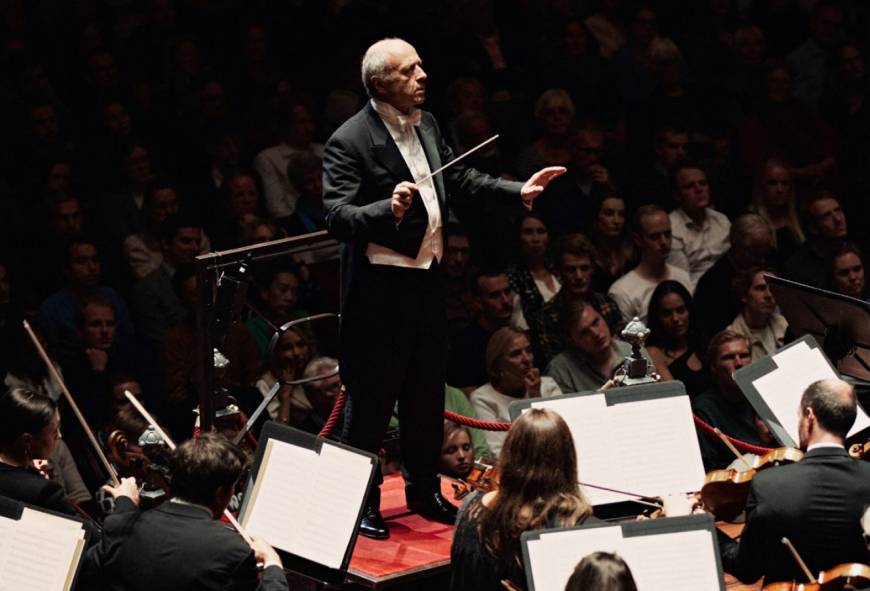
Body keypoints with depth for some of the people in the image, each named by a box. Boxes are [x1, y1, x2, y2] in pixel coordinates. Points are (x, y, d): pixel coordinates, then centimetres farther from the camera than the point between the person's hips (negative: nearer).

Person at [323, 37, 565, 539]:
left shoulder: (426, 125, 8)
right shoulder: (350, 141, -17)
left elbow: (459, 178, 21)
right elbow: (338, 216, -24)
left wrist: (518, 191, 14)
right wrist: (388, 209, -40)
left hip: (428, 279, 8)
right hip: (380, 287, -8)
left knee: (428, 394, 18)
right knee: (373, 400, 1)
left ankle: (424, 490, 32)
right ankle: (364, 501, 13)